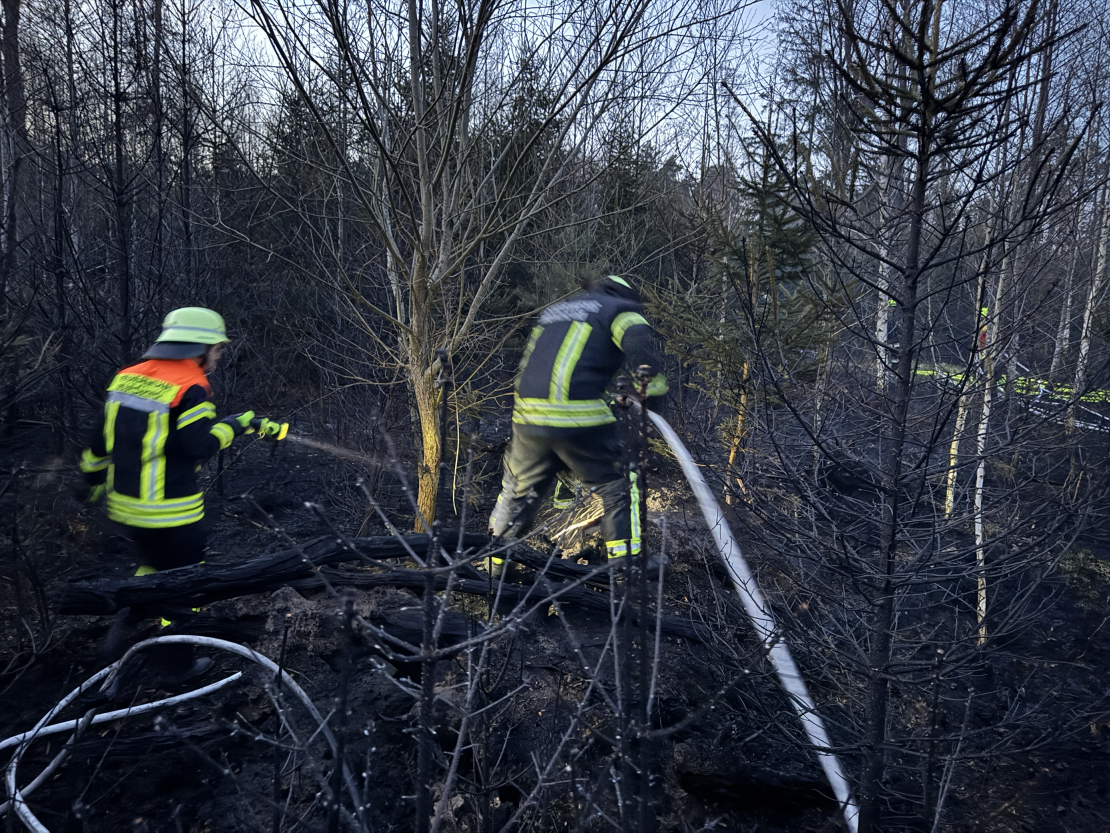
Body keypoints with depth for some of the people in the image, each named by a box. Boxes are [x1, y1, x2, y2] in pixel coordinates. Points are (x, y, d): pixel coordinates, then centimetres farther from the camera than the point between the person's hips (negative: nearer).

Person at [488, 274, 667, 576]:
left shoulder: (553, 311, 31)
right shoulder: (621, 309, 12)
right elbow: (639, 343, -11)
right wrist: (654, 387, -2)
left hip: (527, 417, 6)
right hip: (579, 420, -6)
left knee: (517, 491, 23)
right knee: (619, 490, 10)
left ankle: (491, 569, 33)